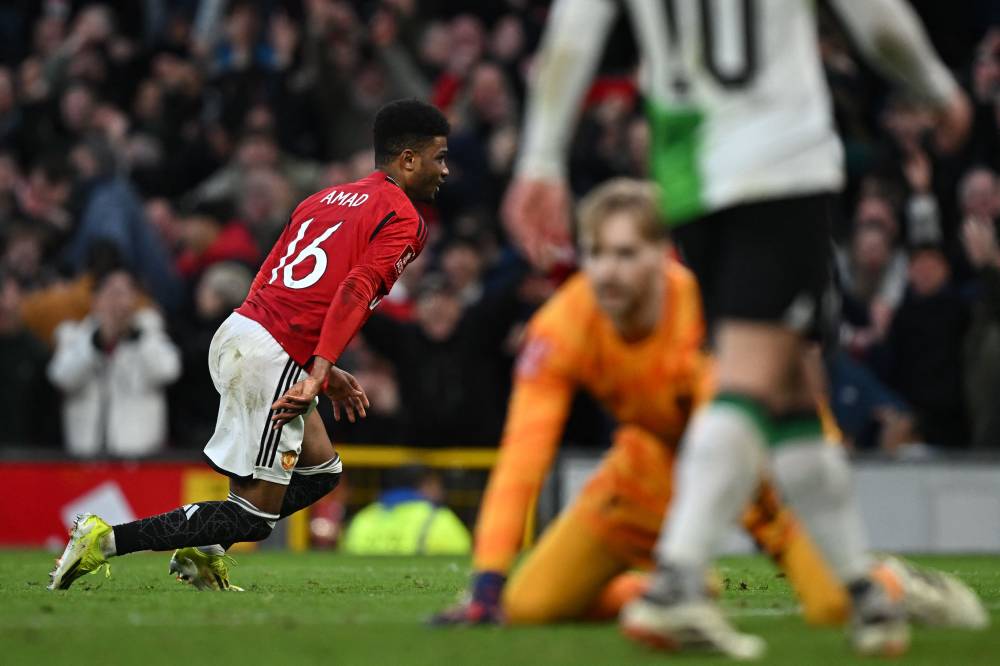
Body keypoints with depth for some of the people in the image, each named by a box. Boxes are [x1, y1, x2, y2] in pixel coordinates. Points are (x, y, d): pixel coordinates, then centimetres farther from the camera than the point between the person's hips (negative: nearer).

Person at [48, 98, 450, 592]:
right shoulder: (403, 219, -4)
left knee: (321, 469, 22)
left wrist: (322, 371, 24)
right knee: (255, 517, -2)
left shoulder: (326, 199, 22)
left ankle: (204, 548, 12)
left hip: (238, 332, 9)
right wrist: (318, 375, -29)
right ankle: (107, 541, -9)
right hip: (272, 360, -9)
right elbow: (355, 290, -21)